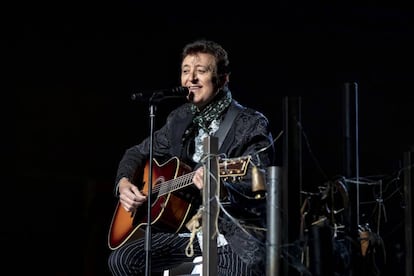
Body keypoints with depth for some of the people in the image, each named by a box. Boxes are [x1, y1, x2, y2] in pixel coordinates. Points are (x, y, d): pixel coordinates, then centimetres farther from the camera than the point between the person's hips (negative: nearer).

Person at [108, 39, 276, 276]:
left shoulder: (252, 125, -7)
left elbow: (256, 189, -18)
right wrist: (124, 183, 3)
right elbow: (139, 153, 24)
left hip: (237, 231, -6)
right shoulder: (180, 119, 11)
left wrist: (220, 190, -39)